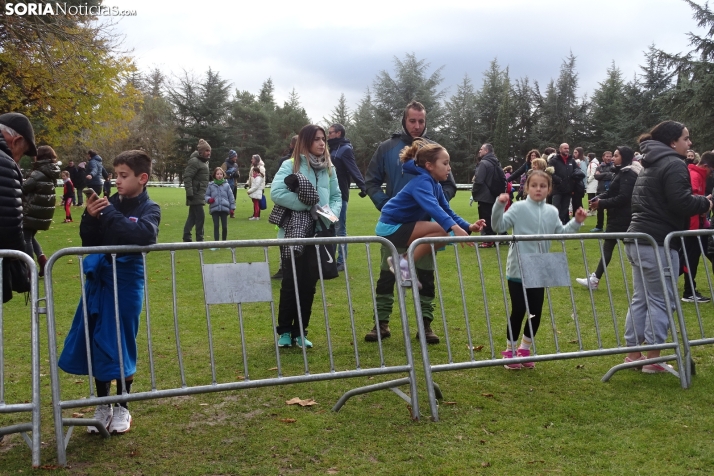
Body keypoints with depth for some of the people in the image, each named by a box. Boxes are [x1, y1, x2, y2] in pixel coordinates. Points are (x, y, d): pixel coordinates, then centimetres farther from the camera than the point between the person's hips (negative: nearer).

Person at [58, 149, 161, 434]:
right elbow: (88, 242, 3)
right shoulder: (110, 203, 2)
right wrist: (90, 217, -14)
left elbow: (143, 235, -28)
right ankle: (103, 405, 27)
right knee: (95, 343, 9)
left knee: (121, 344, 5)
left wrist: (109, 214, -24)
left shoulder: (149, 209, -7)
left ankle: (122, 408, 22)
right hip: (99, 280, 4)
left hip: (127, 283, -4)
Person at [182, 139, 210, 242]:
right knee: (200, 216, -9)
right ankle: (199, 239, -3)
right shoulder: (195, 161, -14)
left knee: (192, 216, 12)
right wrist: (189, 192, -24)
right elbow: (187, 177, -20)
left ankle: (186, 238, 18)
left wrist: (205, 193, 21)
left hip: (200, 194, 10)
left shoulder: (204, 162, 16)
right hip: (196, 194, -10)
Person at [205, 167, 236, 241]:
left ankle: (224, 241, 20)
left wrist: (232, 207, 7)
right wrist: (209, 199, -11)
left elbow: (231, 196, 10)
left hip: (224, 208, 1)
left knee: (225, 226, 4)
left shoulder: (226, 185, 6)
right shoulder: (211, 185, 5)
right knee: (216, 226, -2)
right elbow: (207, 195, 11)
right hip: (214, 209, -1)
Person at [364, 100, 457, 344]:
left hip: (424, 224, 1)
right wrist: (384, 204, -10)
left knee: (426, 274, 6)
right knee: (387, 273, 3)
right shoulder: (387, 148, 0)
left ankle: (426, 323, 15)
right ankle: (382, 323, 13)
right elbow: (371, 182, 4)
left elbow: (449, 186, 7)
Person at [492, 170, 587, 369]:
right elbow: (499, 227, -17)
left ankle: (525, 349, 26)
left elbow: (561, 233, 15)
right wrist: (499, 206, -30)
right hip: (518, 270, -5)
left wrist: (576, 222, 4)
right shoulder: (518, 208, -9)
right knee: (518, 311, -1)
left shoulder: (552, 212, 7)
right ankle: (510, 351, 15)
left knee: (536, 312, 9)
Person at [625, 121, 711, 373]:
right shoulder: (674, 164, -11)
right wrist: (705, 203, -2)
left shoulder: (650, 164, 19)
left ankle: (633, 353, 18)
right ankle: (653, 360, 3)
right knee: (660, 301, -2)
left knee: (640, 299, 13)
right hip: (658, 243, -9)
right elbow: (681, 203, -21)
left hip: (638, 239, 9)